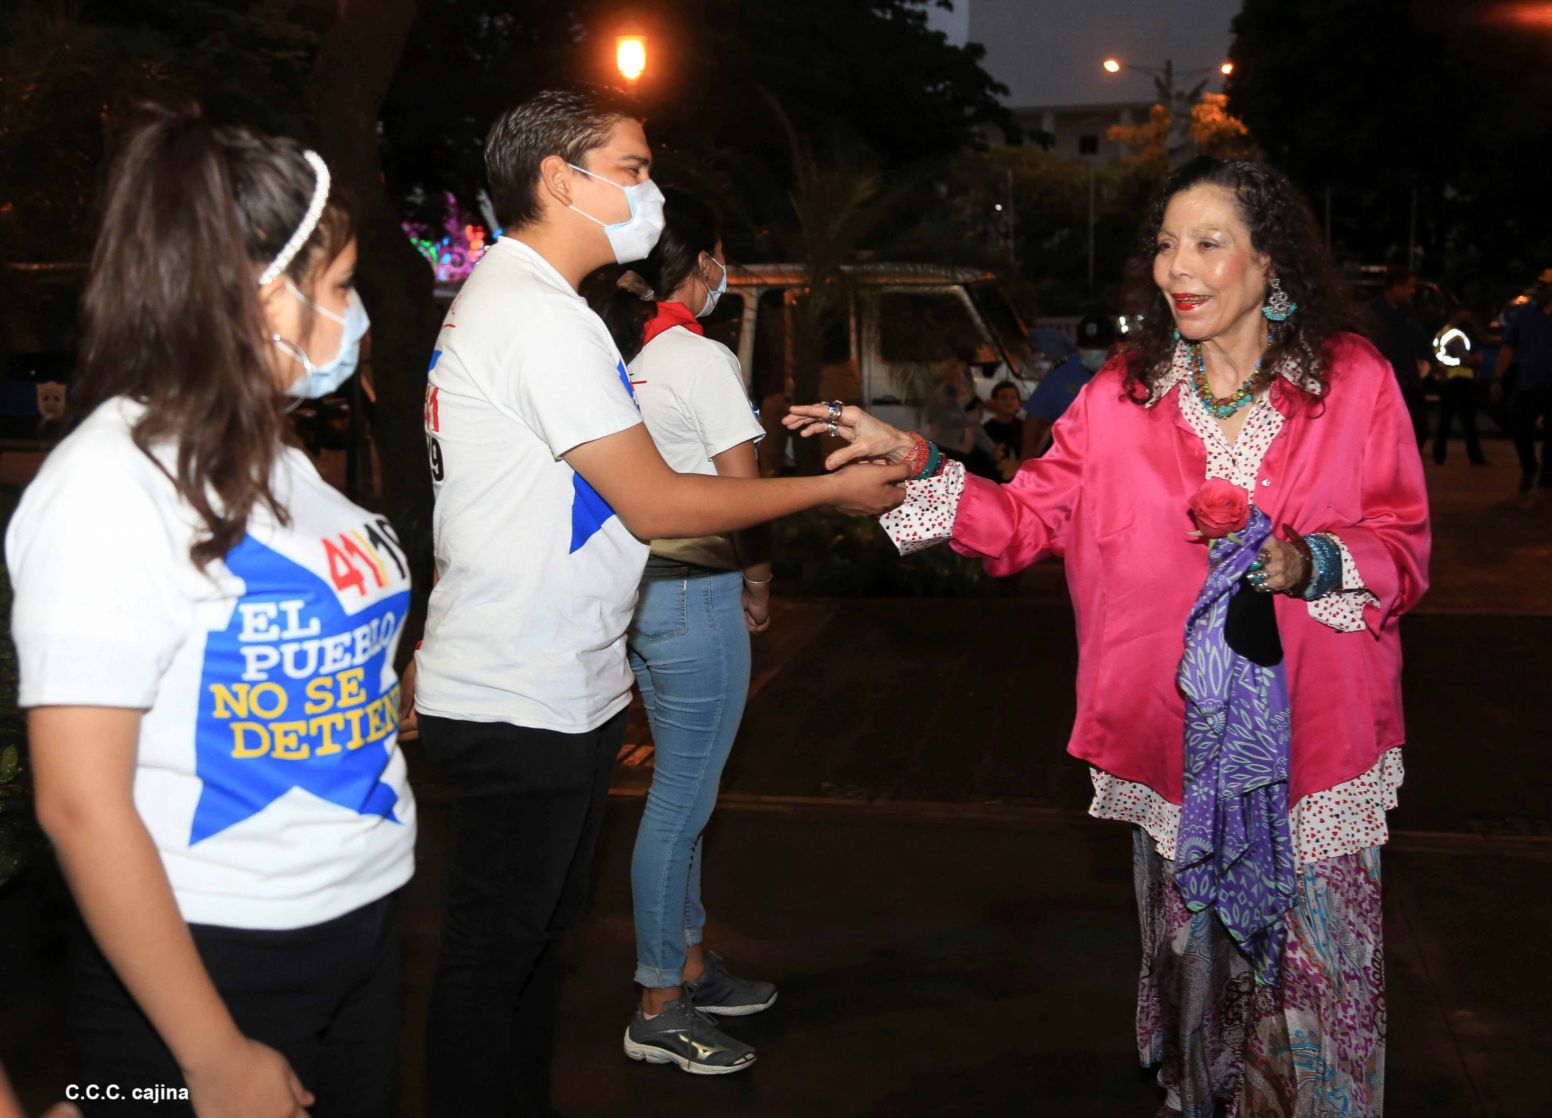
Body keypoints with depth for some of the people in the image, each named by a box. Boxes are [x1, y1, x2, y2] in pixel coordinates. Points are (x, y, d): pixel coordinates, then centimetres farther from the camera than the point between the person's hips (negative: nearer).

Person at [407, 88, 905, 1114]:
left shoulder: (502, 294, 16)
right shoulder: (537, 313, -19)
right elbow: (657, 504, -18)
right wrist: (836, 488, -11)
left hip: (555, 693, 11)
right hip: (521, 710, -11)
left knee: (537, 934, 21)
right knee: (494, 954, 3)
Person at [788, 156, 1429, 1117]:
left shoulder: (1355, 379, -3)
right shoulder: (1123, 394, 2)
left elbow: (1403, 548, 0)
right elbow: (1028, 518, -1)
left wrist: (1312, 565, -19)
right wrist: (916, 464, -12)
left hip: (1314, 733, -1)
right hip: (1180, 735, 2)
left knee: (1320, 965, 3)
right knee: (1193, 959, 15)